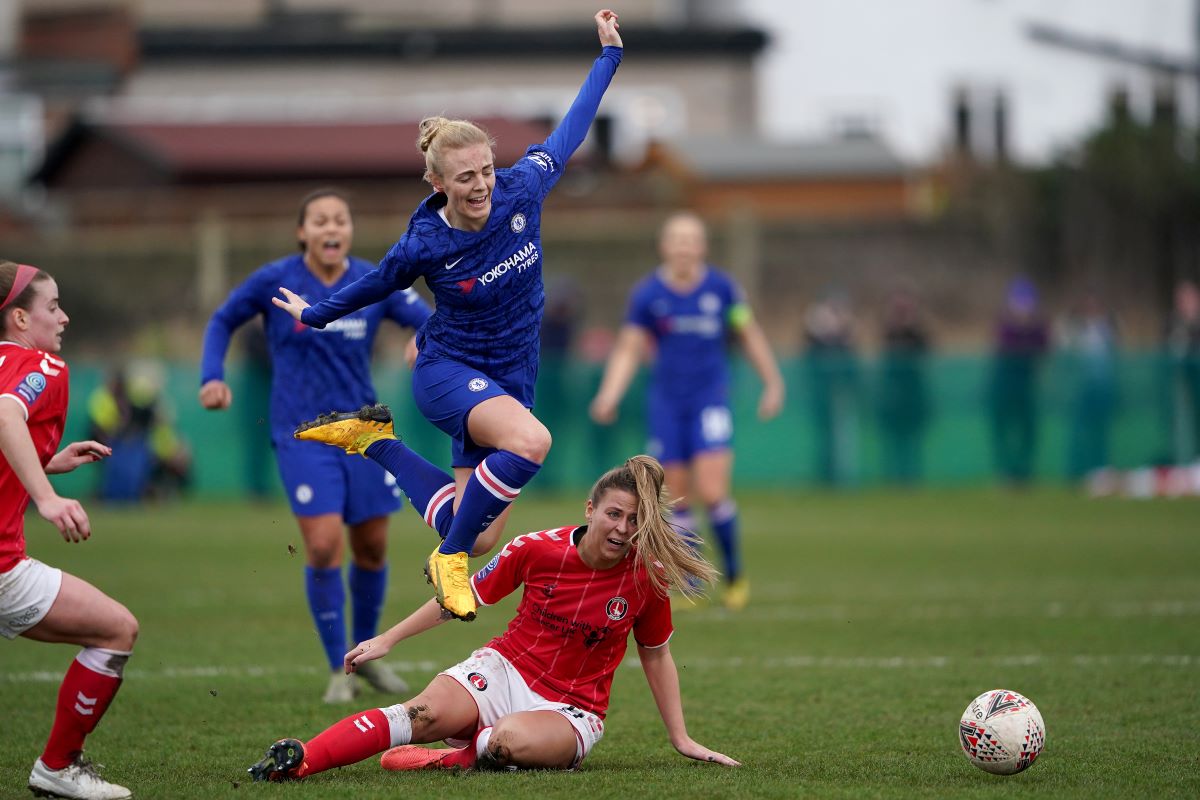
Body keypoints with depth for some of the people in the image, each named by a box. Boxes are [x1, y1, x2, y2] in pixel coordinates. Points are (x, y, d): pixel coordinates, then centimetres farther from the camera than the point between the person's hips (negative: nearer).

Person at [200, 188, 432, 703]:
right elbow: (223, 321, 8)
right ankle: (338, 670, 0)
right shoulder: (275, 282, -6)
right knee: (323, 546, -14)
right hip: (303, 434, -3)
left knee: (372, 547, 8)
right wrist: (212, 377, -7)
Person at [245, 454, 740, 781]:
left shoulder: (646, 577, -8)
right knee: (429, 712, -32)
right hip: (504, 670, 0)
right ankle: (295, 762, -44)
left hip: (571, 709, 0)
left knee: (512, 740, -40)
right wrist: (388, 640, 7)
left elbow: (656, 655, 8)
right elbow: (464, 595, 5)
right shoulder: (537, 549, -8)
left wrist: (681, 740, 11)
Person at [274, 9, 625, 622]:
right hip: (449, 371, -5)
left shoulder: (521, 190, -12)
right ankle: (448, 558, -19)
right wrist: (313, 316, 17)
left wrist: (609, 54, 9)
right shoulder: (424, 246, -18)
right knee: (531, 441, -38)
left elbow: (570, 130, 4)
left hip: (508, 381, 5)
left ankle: (372, 444, 25)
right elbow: (375, 286, 3)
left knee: (477, 538, 4)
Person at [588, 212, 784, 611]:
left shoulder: (720, 287, -2)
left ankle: (734, 574, 6)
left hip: (710, 397, -1)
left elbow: (750, 335, 11)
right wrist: (608, 395, -13)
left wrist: (773, 383, 14)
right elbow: (628, 350, 1)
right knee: (676, 499, 2)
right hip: (666, 402, 1)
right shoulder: (647, 294, -3)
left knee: (712, 492, -13)